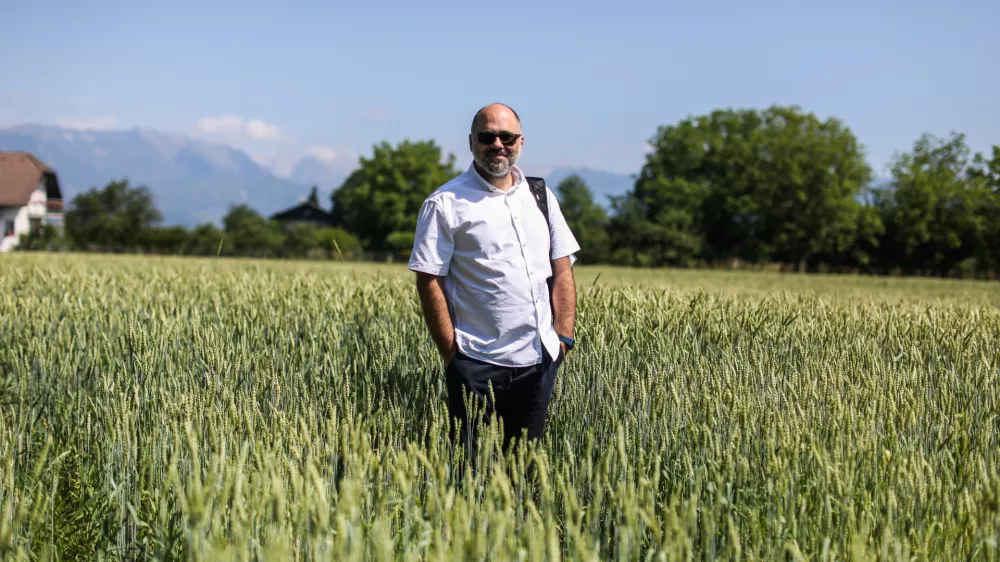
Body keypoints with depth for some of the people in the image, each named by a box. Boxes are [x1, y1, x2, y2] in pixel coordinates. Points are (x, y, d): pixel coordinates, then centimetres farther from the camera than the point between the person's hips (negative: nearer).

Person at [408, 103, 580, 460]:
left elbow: (563, 269, 13)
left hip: (538, 361, 5)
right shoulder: (445, 203, -4)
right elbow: (429, 282, -7)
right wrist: (451, 353, -10)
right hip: (478, 364, -4)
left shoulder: (540, 196, 11)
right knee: (473, 463, 2)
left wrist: (564, 336, 3)